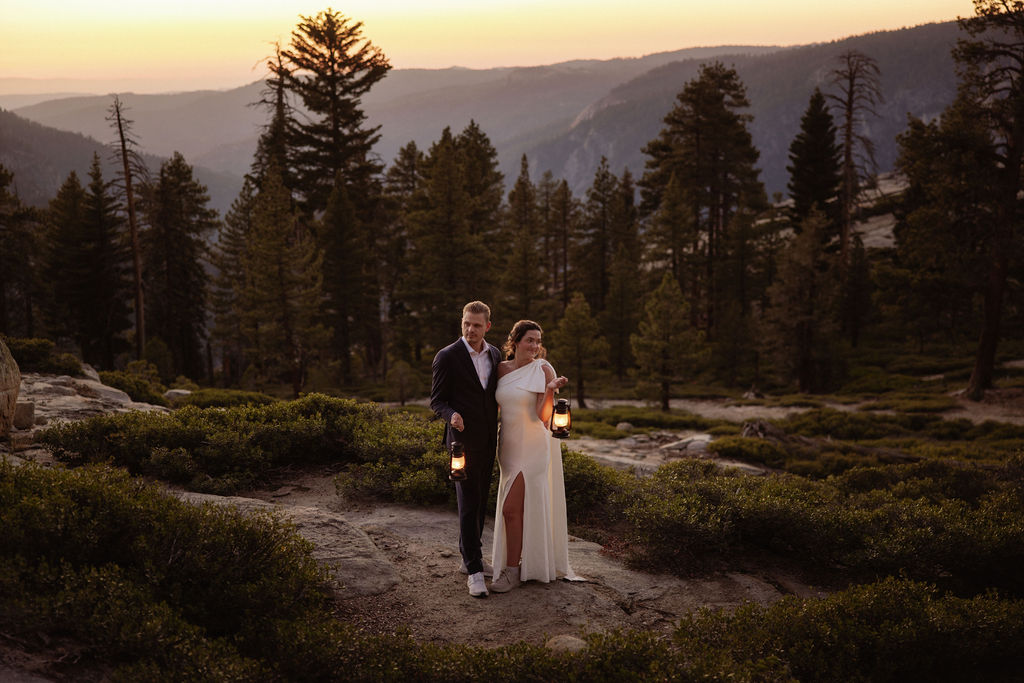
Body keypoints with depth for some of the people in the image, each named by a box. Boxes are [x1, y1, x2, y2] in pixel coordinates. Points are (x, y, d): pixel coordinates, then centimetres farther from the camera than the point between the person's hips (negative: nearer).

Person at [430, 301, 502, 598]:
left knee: (481, 502, 15)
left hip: (487, 440, 6)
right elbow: (437, 401, -7)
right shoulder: (447, 357, -9)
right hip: (464, 439, -6)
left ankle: (470, 556, 30)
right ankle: (474, 571, -5)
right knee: (468, 504, -7)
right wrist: (452, 415, -27)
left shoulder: (494, 354, 8)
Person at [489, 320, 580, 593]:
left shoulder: (543, 369, -10)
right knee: (525, 508, 15)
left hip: (533, 446, -6)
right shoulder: (502, 369, 6)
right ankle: (531, 560, 31)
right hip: (509, 445, 6)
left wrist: (551, 390, -27)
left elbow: (544, 416, -15)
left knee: (511, 508, -8)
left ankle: (512, 570, 2)